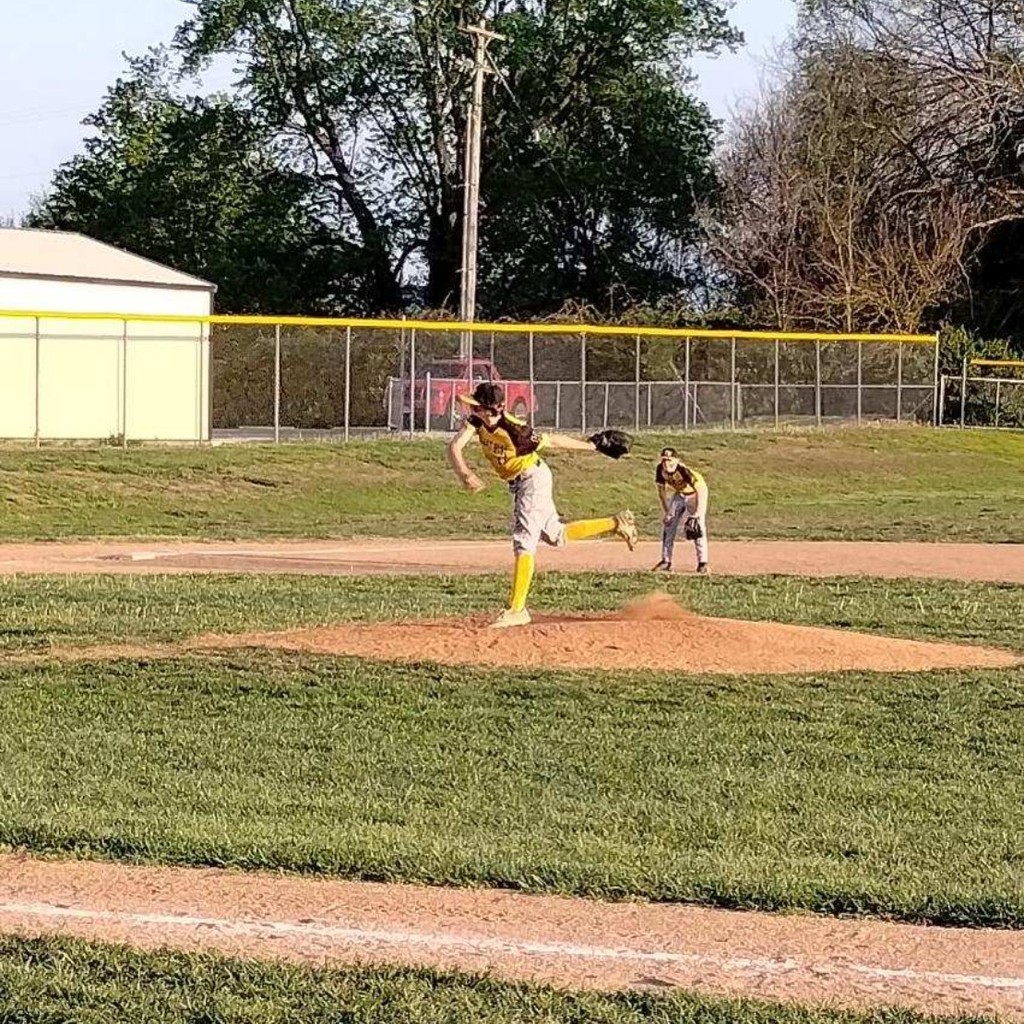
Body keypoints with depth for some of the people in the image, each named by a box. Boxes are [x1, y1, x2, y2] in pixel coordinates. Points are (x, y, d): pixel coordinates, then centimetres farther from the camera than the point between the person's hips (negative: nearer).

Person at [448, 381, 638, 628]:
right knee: (556, 536, 19)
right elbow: (454, 446, -22)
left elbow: (553, 441, -20)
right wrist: (465, 474, -39)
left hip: (533, 478, -8)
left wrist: (590, 446, -8)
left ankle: (517, 610, -19)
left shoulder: (515, 430, -30)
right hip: (518, 484, 8)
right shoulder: (476, 421, -14)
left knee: (524, 541, -16)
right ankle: (616, 525, 31)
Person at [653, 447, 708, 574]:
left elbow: (701, 491, -36)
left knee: (698, 528, -16)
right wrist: (665, 512, -6)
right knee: (668, 526, 4)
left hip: (694, 495, -6)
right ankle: (666, 561, 11)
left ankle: (702, 562, -11)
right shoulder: (660, 471, -20)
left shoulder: (685, 471, -38)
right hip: (678, 495, 6)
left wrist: (698, 513, -38)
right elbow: (662, 491, -4)